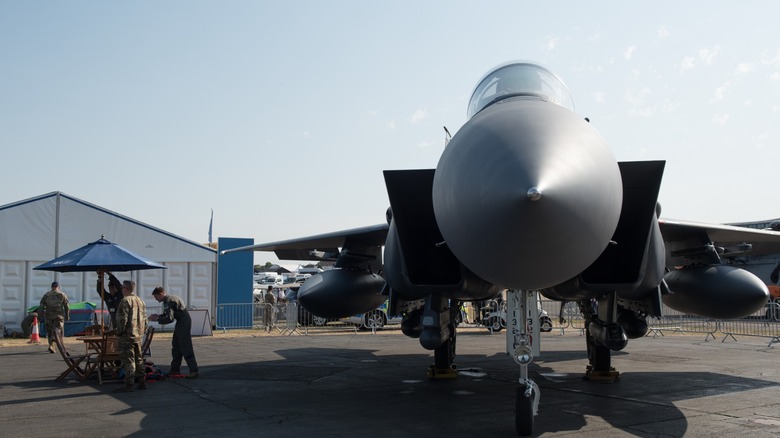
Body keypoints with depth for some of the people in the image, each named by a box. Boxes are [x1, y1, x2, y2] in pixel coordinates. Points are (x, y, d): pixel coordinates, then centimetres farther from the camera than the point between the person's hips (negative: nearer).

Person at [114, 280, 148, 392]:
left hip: (127, 336, -8)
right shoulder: (141, 301, 14)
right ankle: (142, 382, 17)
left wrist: (119, 332, -8)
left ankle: (128, 384, -5)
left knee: (128, 360, -6)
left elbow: (122, 319, -17)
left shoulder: (125, 301, -12)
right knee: (138, 359, 14)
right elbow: (144, 319, 17)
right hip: (138, 336, 8)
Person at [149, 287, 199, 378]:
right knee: (176, 347, 15)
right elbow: (167, 314, 22)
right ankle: (175, 369, 23)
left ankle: (193, 371, -9)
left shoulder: (169, 301, -19)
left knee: (186, 348, -10)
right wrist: (158, 316, 7)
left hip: (184, 323, -11)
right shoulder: (167, 301, 14)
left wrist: (157, 319, -13)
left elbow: (170, 319, -23)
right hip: (180, 323, 11)